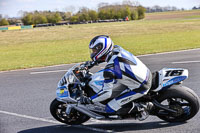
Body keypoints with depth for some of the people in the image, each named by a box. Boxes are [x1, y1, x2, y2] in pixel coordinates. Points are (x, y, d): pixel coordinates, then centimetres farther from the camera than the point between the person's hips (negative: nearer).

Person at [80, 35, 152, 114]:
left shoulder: (110, 69, -26)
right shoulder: (116, 49, -4)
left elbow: (107, 92, -22)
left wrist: (89, 100, -10)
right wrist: (92, 63, 27)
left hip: (141, 88, -9)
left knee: (110, 108, -4)